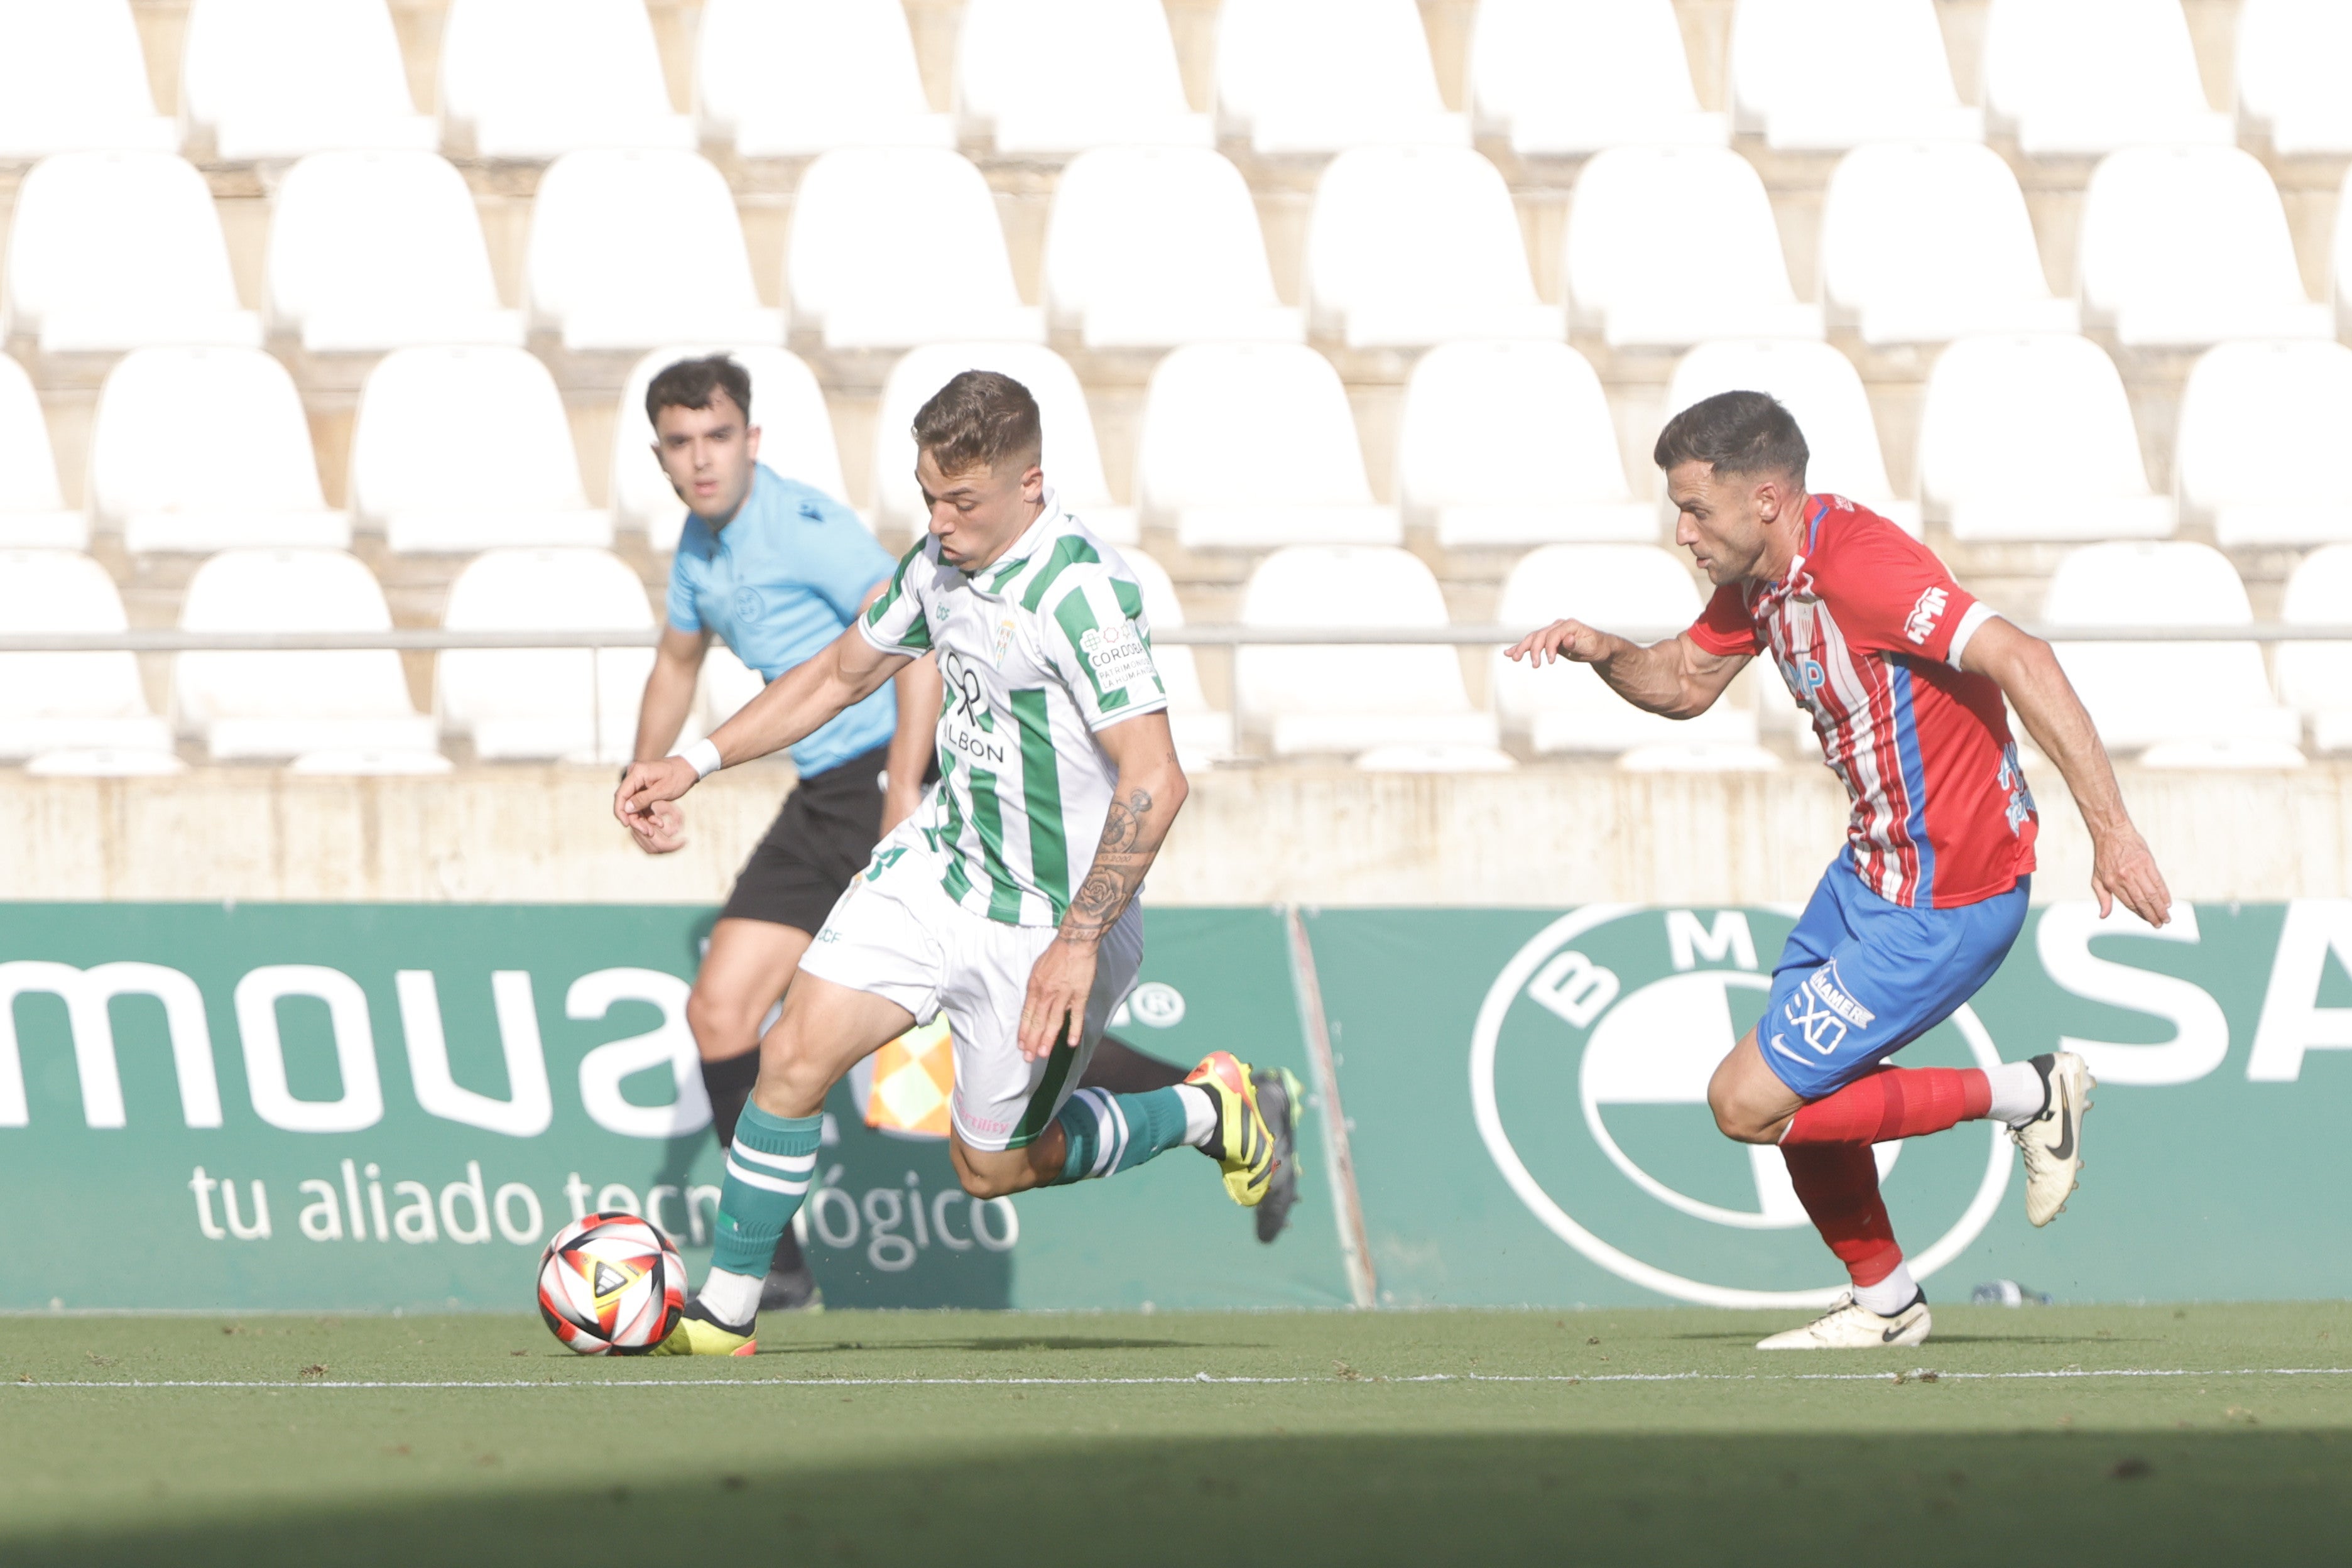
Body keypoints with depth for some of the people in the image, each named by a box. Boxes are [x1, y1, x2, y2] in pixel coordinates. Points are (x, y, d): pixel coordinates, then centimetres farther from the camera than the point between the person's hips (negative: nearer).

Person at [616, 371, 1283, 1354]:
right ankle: (723, 1314, 2)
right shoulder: (939, 562, 1)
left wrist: (1079, 941, -33)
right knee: (796, 1056, -8)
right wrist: (695, 764, 10)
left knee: (992, 1166, 7)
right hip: (938, 867, 7)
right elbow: (840, 674, 18)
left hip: (1046, 921, -7)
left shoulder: (1082, 591, -25)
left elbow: (1154, 781, -29)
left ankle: (1202, 1111, 30)